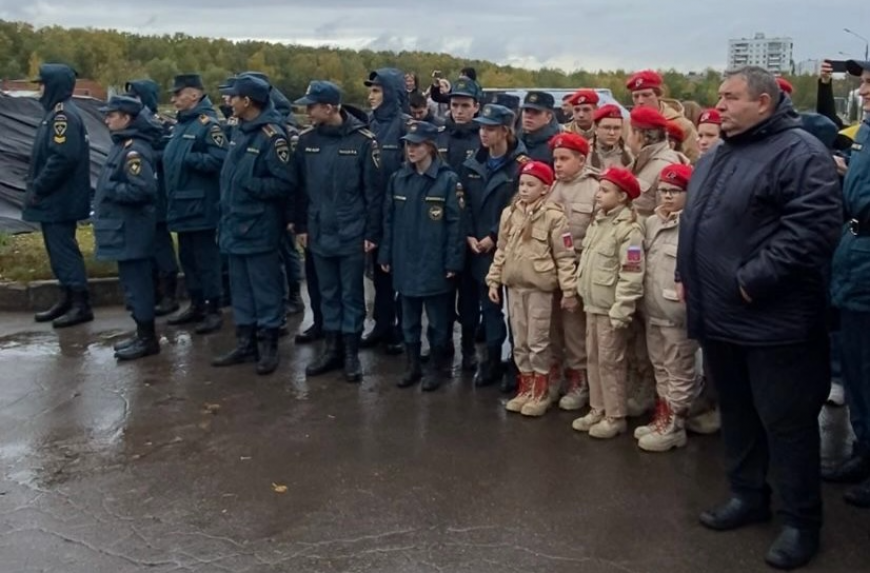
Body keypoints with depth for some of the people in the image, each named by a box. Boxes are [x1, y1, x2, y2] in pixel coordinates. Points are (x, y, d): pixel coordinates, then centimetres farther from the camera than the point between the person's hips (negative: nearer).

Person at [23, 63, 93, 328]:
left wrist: (37, 188, -19)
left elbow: (62, 157, -26)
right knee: (58, 249, 14)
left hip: (58, 199, -10)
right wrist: (36, 186, 14)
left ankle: (81, 305, -1)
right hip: (55, 198, 10)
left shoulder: (64, 115, -17)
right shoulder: (58, 113, 15)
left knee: (63, 249, -6)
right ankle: (67, 299, 22)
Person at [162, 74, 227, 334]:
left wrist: (187, 159, -22)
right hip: (181, 204, 9)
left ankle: (213, 310, 6)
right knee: (187, 258, 15)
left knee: (206, 258, -2)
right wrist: (167, 158, 3)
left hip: (200, 205, -9)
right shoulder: (182, 123, 16)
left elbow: (219, 160, -24)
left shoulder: (208, 124, -13)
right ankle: (196, 305, 26)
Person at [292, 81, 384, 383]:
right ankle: (331, 348, 26)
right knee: (328, 293, 14)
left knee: (351, 295, 7)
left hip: (352, 235, -4)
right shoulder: (306, 139, 2)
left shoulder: (363, 140, -10)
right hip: (319, 233, 4)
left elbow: (374, 191, -8)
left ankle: (351, 352, 18)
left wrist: (372, 233, -9)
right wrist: (301, 226, 7)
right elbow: (299, 186, 9)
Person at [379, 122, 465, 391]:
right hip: (405, 262, 4)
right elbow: (389, 220, 11)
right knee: (408, 319, 14)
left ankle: (437, 367, 22)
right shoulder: (398, 179, 6)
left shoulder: (448, 179, -8)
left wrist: (453, 262, -12)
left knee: (437, 320, 8)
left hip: (435, 263, -4)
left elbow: (455, 224, -9)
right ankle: (412, 366, 27)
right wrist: (385, 255, 7)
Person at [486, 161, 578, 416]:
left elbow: (565, 257, -12)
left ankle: (541, 392, 16)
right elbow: (501, 251, 12)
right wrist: (494, 280, 10)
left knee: (538, 341, 3)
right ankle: (526, 388, 25)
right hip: (514, 285, 6)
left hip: (540, 287, -5)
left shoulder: (553, 216, -11)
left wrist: (569, 290, -14)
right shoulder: (510, 213, 6)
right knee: (520, 341, 13)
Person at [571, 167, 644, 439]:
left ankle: (615, 417, 12)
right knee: (593, 359, 15)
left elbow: (631, 275, -22)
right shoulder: (598, 221, 11)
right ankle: (598, 410, 27)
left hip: (610, 309, -9)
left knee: (610, 362, 0)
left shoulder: (628, 228, -17)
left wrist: (620, 311, -23)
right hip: (592, 305, 9)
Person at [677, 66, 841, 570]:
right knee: (737, 412, 18)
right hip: (720, 315, 9)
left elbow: (813, 225, -23)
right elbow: (694, 221, 24)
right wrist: (685, 274, 13)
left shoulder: (799, 151, -12)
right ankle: (749, 495, 34)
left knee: (785, 422, 1)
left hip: (772, 319, -8)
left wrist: (755, 280, -23)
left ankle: (803, 521, 16)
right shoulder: (717, 157, 16)